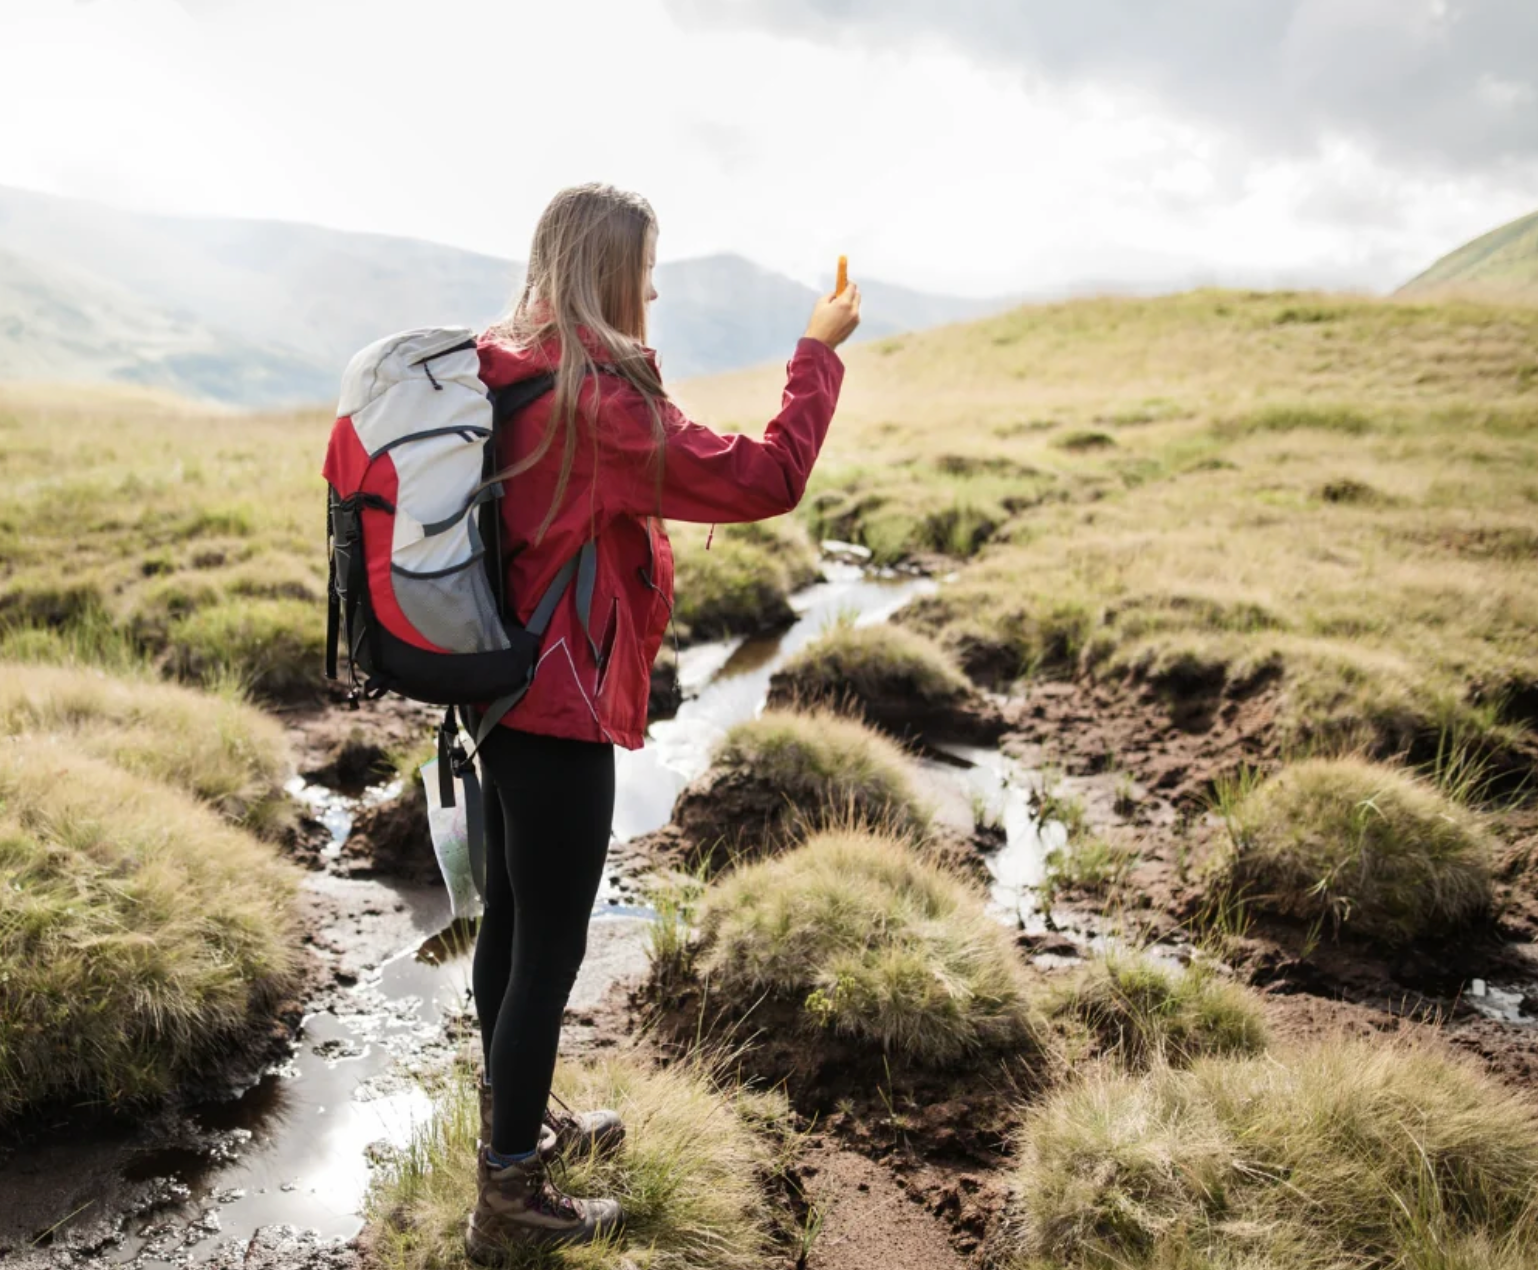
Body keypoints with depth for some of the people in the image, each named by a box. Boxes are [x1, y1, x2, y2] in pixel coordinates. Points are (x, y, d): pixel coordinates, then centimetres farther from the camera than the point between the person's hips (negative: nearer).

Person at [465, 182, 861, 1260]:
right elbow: (768, 481, -20)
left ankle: (517, 1121, 43)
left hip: (499, 692, 9)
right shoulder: (602, 403, -22)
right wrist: (819, 350, -8)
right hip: (560, 716, -9)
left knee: (511, 923, 22)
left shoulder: (506, 374, 4)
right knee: (549, 951, 5)